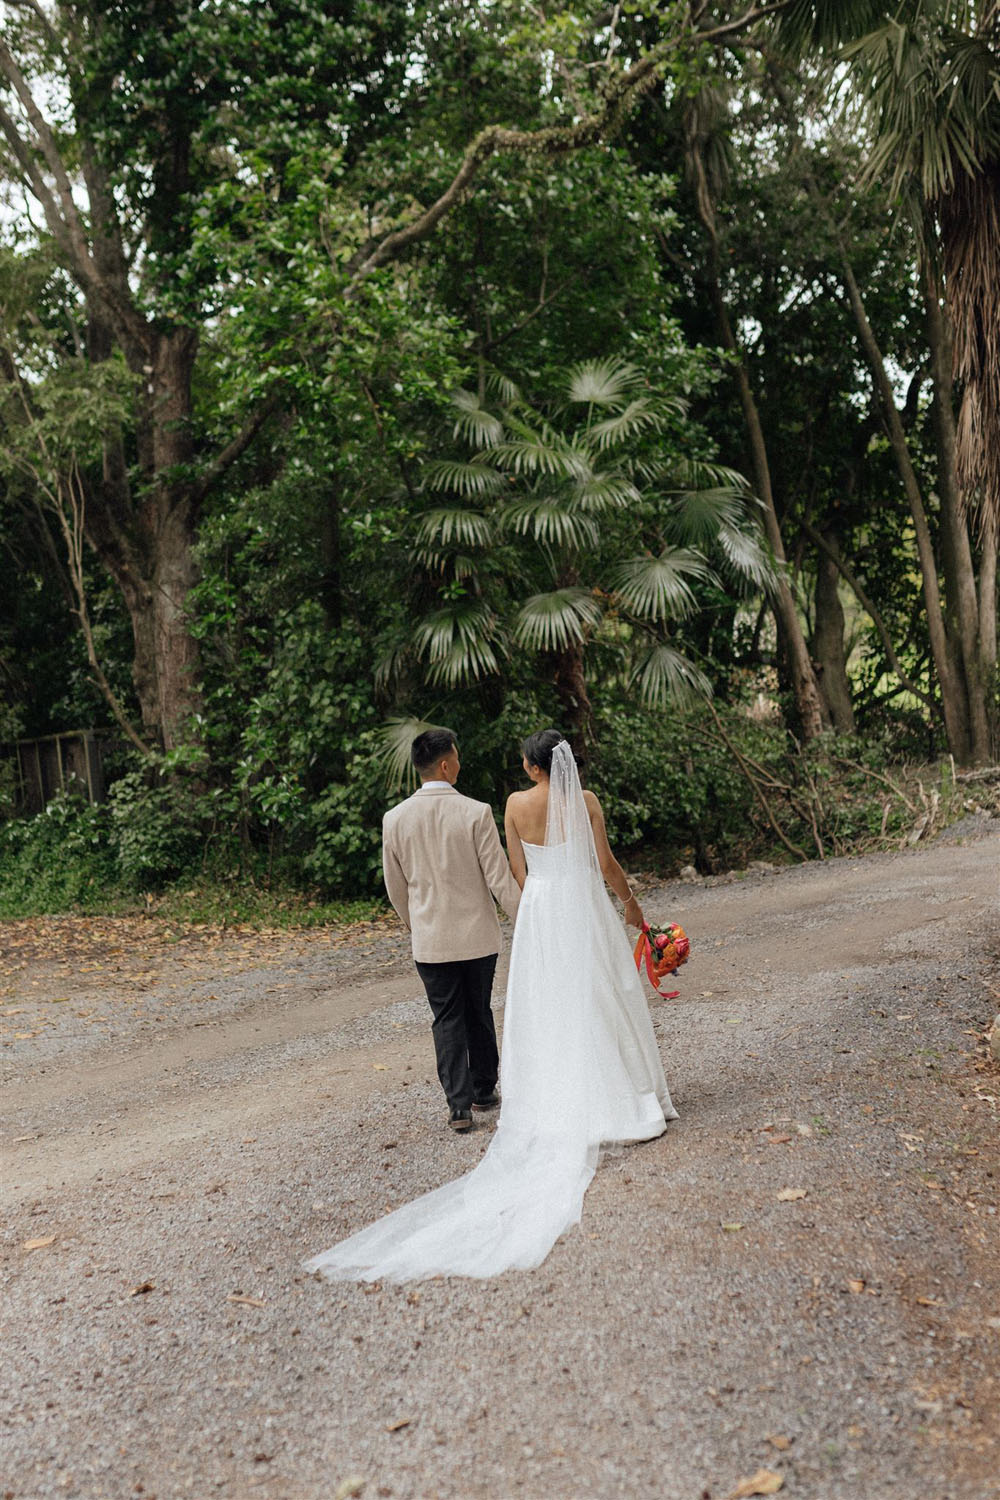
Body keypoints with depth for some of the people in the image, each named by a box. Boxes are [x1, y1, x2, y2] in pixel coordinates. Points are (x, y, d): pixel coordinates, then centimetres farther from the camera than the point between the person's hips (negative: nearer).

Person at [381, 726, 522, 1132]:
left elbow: (395, 887, 5)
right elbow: (500, 878, -13)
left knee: (447, 1019, 10)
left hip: (430, 940, 1)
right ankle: (484, 1090, 31)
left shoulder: (395, 819, -6)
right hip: (478, 934, -1)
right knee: (479, 1014, 17)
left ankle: (459, 1104, 6)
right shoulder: (476, 813, -15)